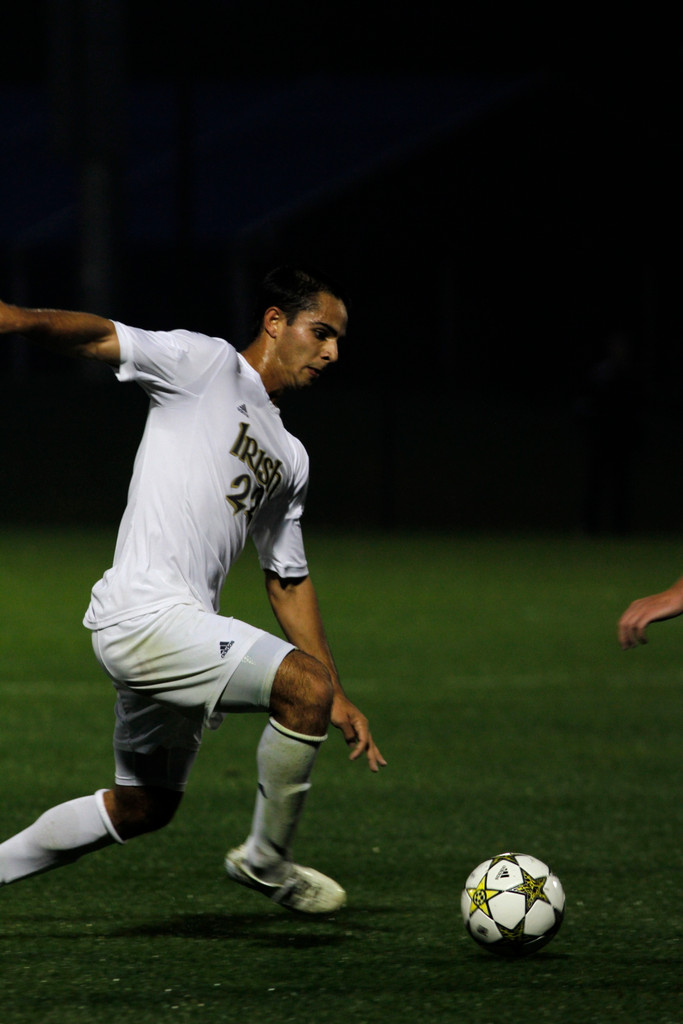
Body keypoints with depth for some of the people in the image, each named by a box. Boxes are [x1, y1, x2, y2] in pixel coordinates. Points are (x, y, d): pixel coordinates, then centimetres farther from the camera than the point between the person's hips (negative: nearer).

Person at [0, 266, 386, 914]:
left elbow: (288, 582, 27)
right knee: (306, 684, -21)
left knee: (143, 809, 17)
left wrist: (338, 701, 22)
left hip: (180, 630, 9)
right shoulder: (207, 364, 0)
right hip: (145, 612, -9)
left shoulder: (289, 459, 22)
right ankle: (265, 859, -5)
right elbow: (100, 337, -14)